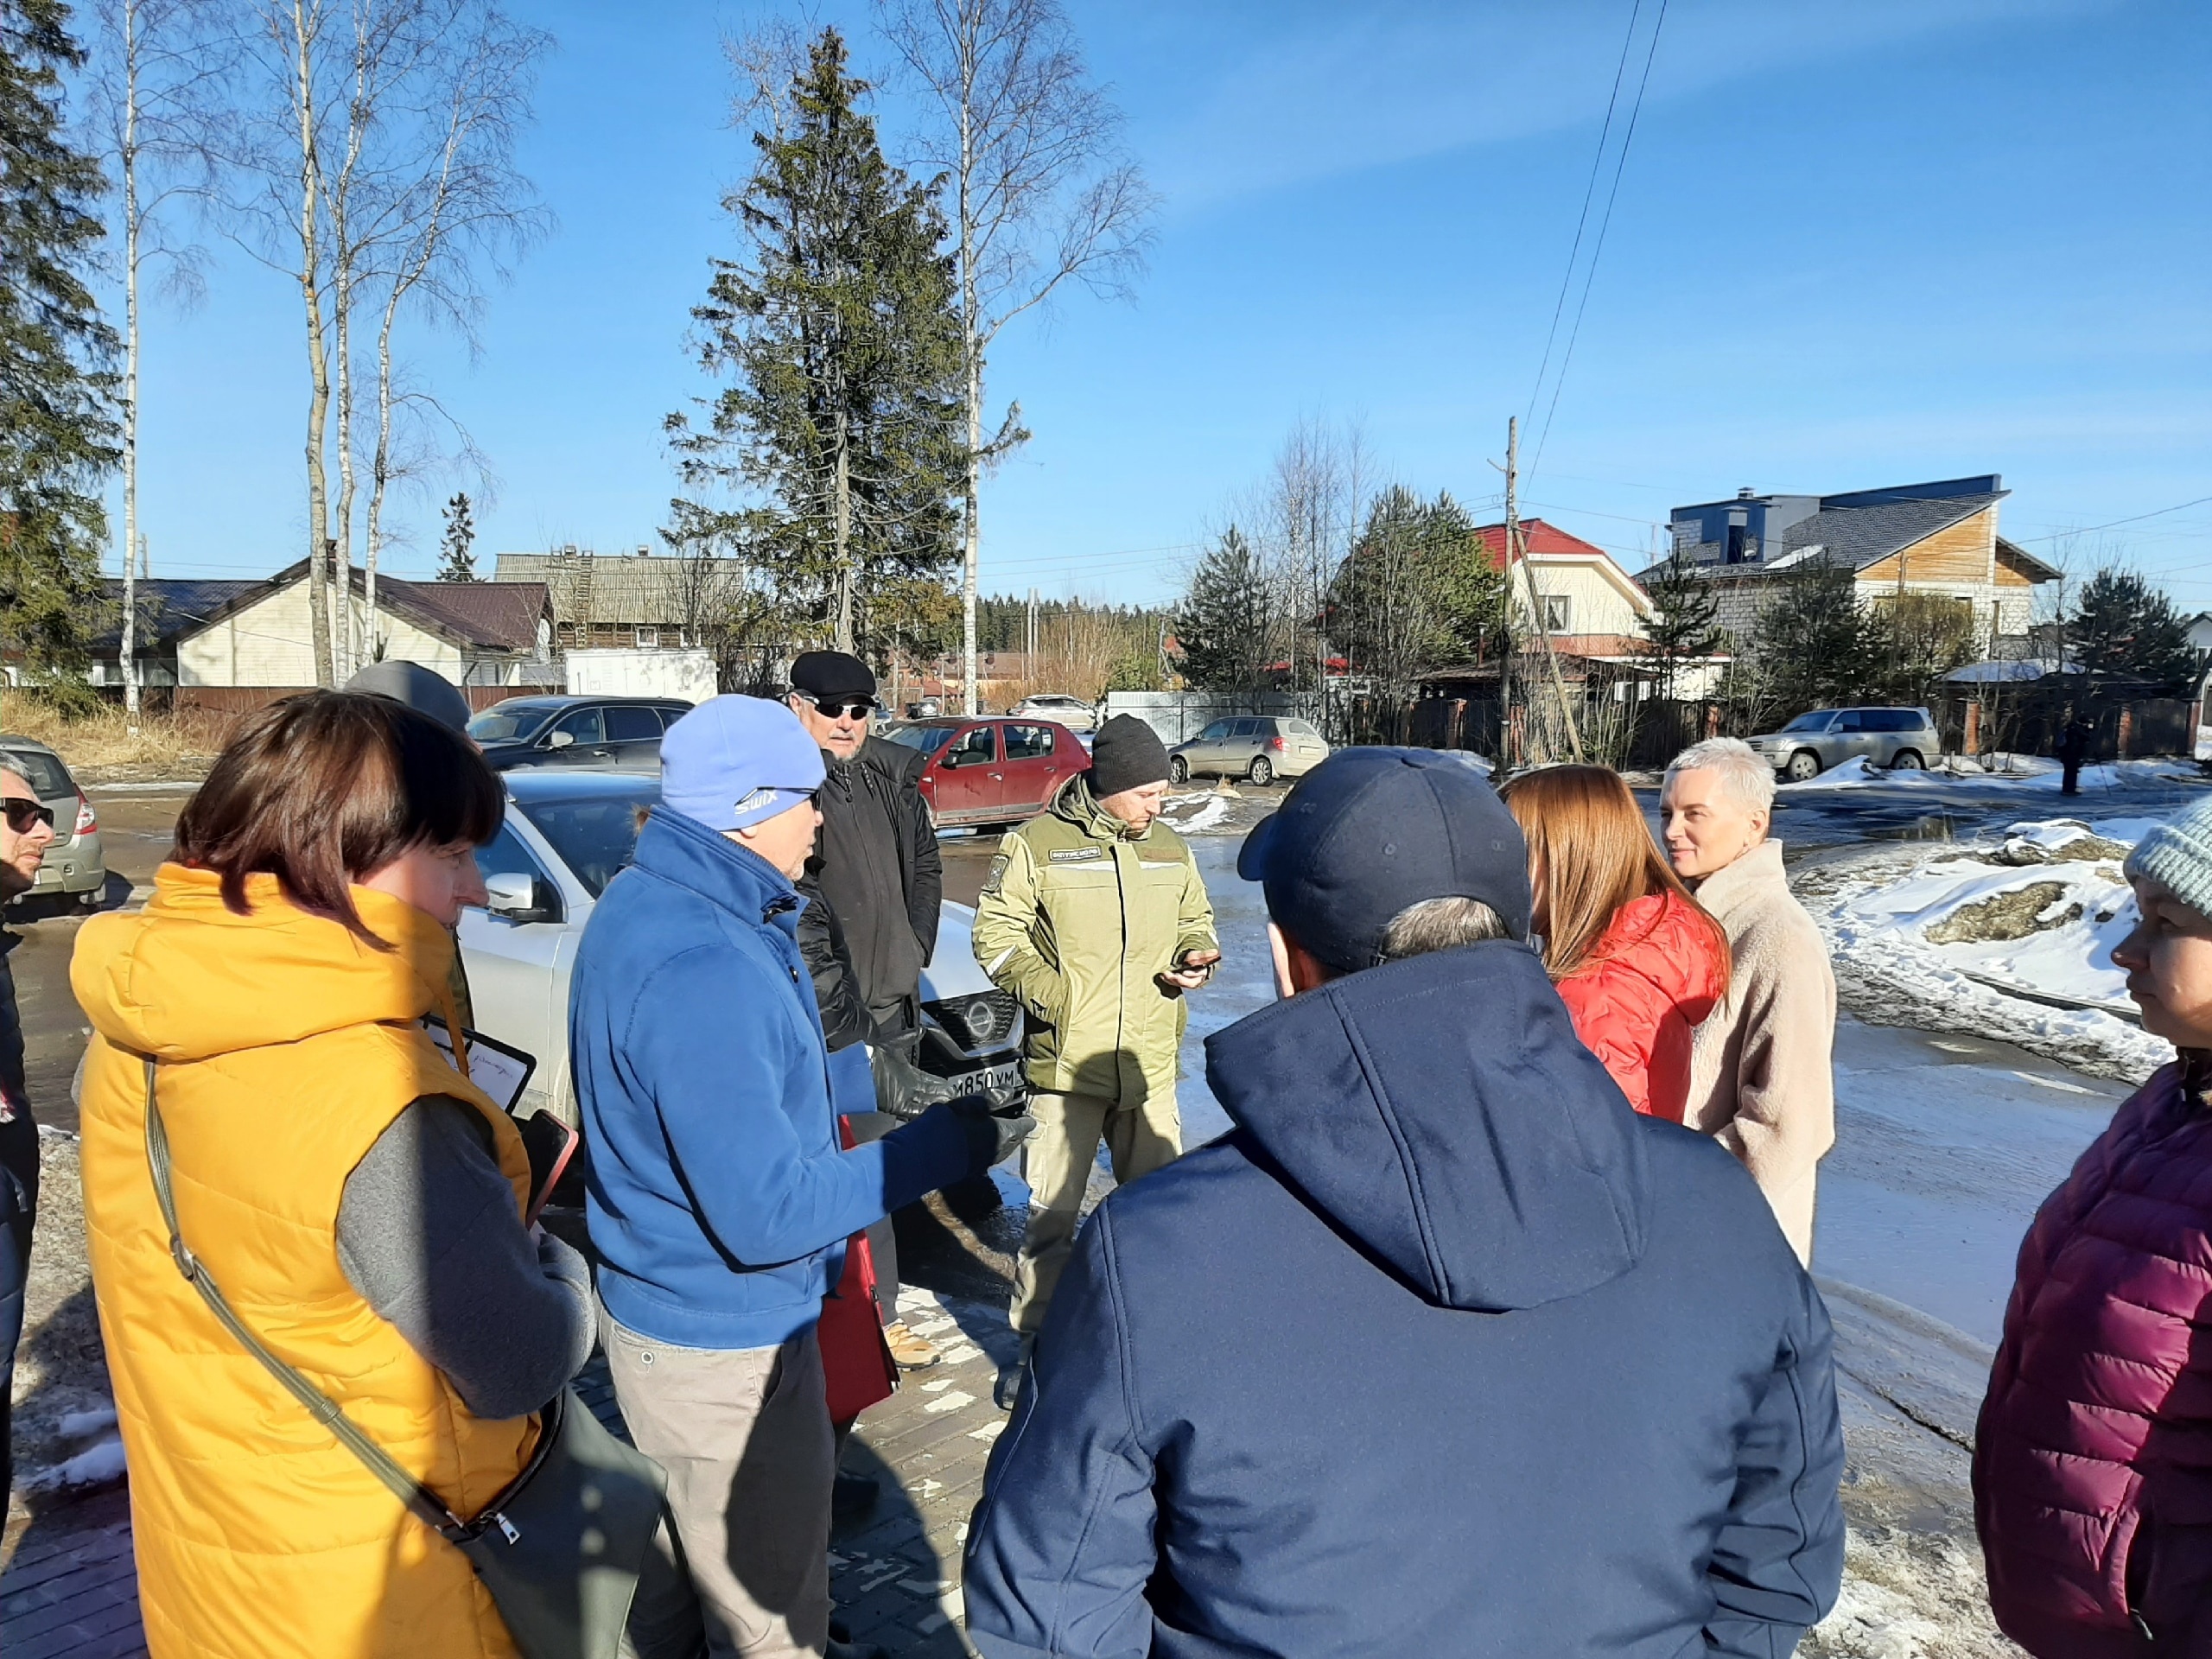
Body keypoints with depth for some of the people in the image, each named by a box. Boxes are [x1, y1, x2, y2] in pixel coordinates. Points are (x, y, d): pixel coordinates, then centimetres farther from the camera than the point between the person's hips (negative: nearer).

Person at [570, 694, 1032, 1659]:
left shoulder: (647, 903, 1)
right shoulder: (699, 972, -32)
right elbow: (767, 1216, -30)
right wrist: (949, 1145, -23)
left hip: (655, 1301, 10)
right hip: (723, 1344, -10)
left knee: (686, 1545, 31)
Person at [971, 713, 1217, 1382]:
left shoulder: (1170, 849, 10)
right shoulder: (1036, 843, -5)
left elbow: (1196, 920, 23)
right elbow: (995, 934, -4)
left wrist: (1198, 956, 1)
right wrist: (1050, 994, -17)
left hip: (1151, 1066, 4)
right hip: (1066, 1063, -4)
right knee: (1051, 1213, 3)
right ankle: (1035, 1340, 19)